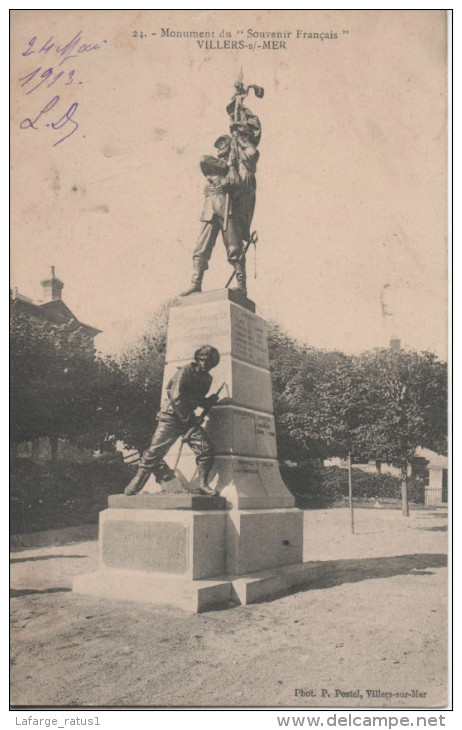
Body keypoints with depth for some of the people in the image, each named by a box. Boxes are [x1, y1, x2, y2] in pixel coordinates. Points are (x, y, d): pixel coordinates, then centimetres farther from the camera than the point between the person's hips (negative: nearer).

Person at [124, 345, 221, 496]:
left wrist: (209, 401, 0)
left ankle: (202, 485, -1)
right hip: (172, 416, -6)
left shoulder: (207, 378, 10)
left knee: (206, 449, -10)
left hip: (188, 417, 6)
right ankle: (135, 485, 5)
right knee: (155, 451, -8)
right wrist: (186, 418, -13)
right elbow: (176, 397, -19)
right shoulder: (186, 371, -12)